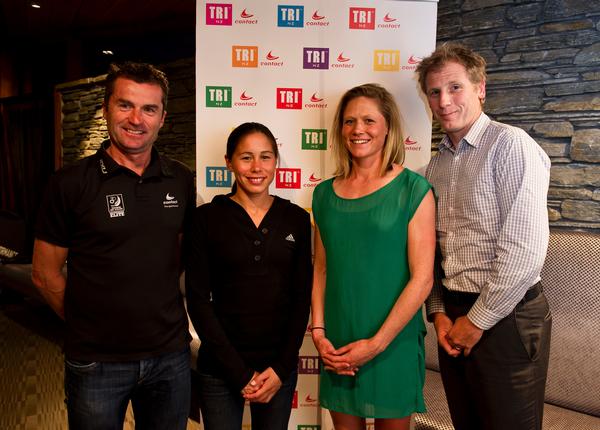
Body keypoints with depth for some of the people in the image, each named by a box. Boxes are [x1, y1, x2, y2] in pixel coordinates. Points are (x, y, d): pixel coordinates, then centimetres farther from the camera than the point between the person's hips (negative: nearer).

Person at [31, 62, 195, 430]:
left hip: (170, 354, 3)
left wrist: (160, 312, 4)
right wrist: (90, 325, 1)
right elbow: (45, 274, -3)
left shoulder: (181, 181, -1)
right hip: (97, 362, -2)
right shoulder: (71, 184, -9)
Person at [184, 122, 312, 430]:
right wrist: (238, 372, -10)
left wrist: (282, 367, -5)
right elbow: (198, 299, -7)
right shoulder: (207, 218, -5)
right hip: (220, 368, -2)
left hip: (279, 367, 2)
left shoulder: (296, 219, 1)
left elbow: (301, 297, 2)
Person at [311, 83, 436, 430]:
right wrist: (319, 332, -4)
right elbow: (321, 270, 6)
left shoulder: (413, 189, -8)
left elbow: (422, 278, -11)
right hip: (337, 348, 3)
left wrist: (376, 343, -13)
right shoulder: (325, 193, 4)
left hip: (394, 343, -3)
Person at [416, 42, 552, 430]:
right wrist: (440, 312, 1)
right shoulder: (438, 164, 9)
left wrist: (478, 320, -13)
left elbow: (525, 250, -19)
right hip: (455, 318, 6)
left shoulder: (510, 144, -12)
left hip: (505, 319, -6)